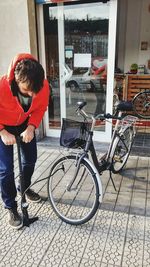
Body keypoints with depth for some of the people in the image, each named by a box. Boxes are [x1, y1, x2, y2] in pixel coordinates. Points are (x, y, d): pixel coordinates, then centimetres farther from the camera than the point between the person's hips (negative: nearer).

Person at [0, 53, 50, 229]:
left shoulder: (43, 85, -28)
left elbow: (40, 108, -9)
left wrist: (31, 128, -22)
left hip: (25, 125, 4)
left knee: (30, 160, 13)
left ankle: (25, 188, 43)